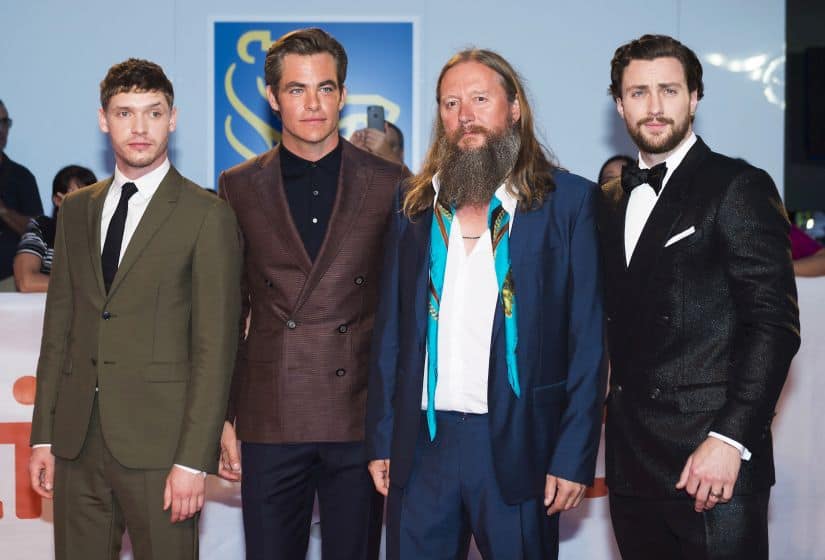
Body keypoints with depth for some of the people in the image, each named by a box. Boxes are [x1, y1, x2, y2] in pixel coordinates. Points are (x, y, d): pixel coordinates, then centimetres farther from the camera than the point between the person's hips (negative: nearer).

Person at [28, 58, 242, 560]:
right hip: (77, 439, 5)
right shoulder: (77, 211, 13)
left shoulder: (207, 216, -4)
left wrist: (194, 460, -13)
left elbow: (215, 346, -8)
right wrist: (43, 436, 9)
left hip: (158, 443, -4)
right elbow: (58, 328, 14)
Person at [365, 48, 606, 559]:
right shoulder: (415, 203, 10)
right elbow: (390, 329, 11)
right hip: (422, 442, 3)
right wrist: (381, 441, 6)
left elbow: (588, 339, -3)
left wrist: (574, 456, -8)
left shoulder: (569, 200, -1)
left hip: (517, 444, -3)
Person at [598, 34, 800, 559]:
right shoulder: (612, 199, 16)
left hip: (713, 460, -6)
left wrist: (730, 440, -19)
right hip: (632, 459, 6)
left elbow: (774, 322, -11)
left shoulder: (739, 187, -4)